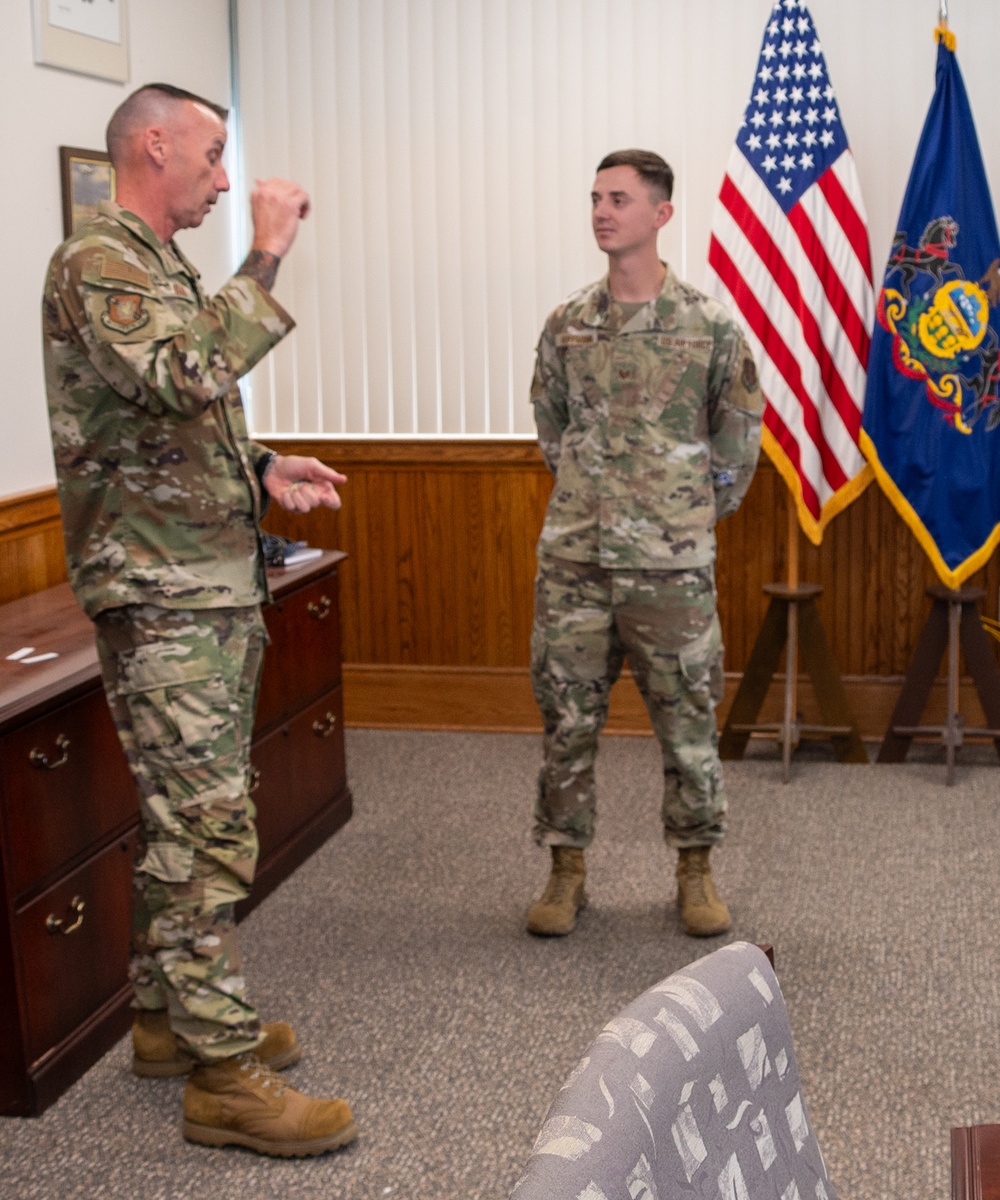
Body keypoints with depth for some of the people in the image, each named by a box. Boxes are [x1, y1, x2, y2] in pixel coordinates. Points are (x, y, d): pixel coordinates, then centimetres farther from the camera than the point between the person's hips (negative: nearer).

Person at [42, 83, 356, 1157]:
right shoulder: (96, 264, -12)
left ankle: (168, 1016, 27)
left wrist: (262, 471, 8)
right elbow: (192, 380, -30)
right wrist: (267, 255, -24)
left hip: (216, 585, 10)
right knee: (206, 829, -8)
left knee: (184, 818, 15)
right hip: (159, 594, -10)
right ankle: (224, 1073, -1)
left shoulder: (163, 269, 19)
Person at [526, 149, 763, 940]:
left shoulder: (710, 326, -4)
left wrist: (694, 514, 9)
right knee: (567, 719, 7)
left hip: (672, 564, -2)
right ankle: (567, 869, 20)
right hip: (573, 558, 3)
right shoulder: (565, 325, 5)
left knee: (688, 721, 6)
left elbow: (740, 439, 6)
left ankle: (695, 871, 22)